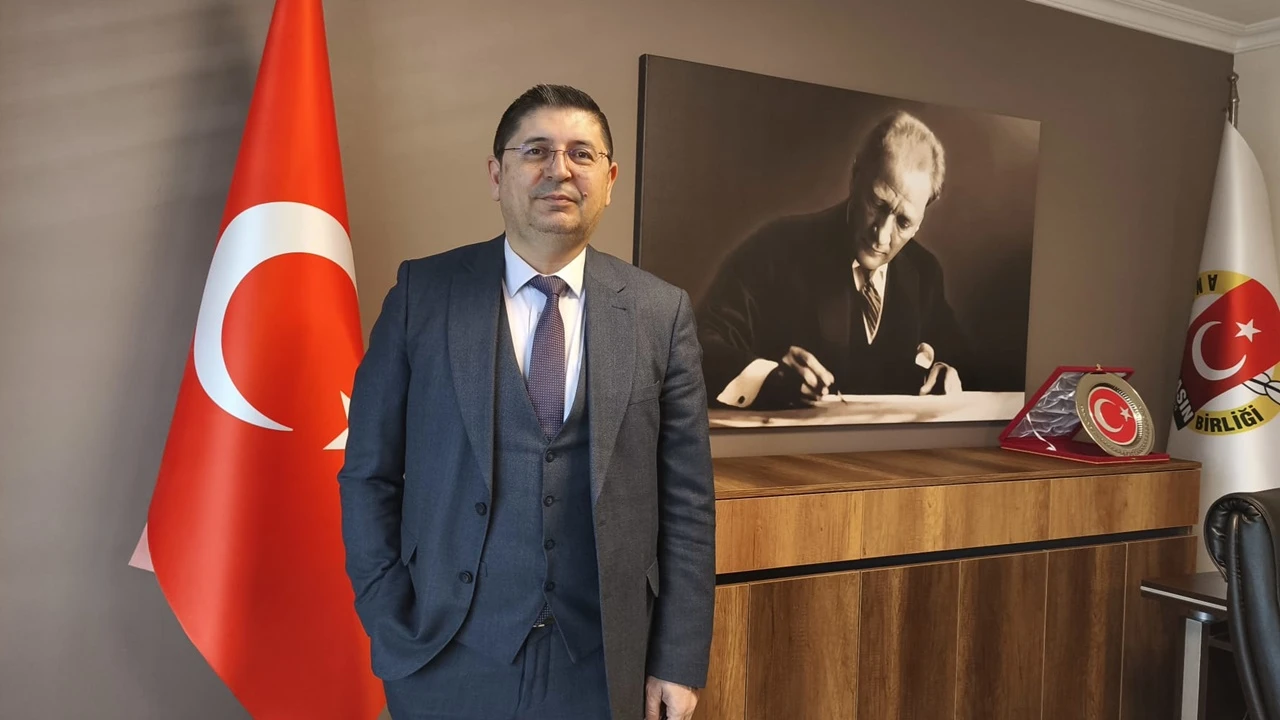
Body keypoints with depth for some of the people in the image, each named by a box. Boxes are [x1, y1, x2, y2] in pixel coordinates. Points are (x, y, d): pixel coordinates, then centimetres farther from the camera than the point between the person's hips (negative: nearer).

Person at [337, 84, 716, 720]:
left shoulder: (662, 312, -1)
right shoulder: (423, 293, -3)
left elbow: (686, 499, -1)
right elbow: (368, 474, 0)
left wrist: (680, 661, -2)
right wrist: (393, 625, -5)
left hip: (601, 667, 1)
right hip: (448, 664, 0)